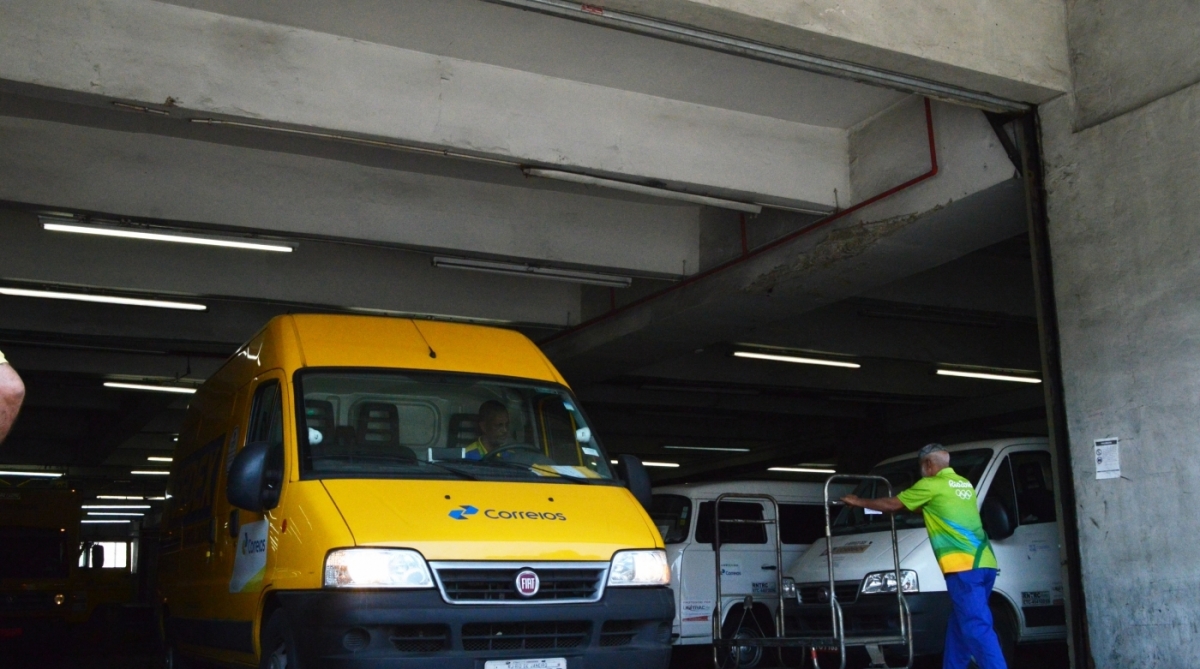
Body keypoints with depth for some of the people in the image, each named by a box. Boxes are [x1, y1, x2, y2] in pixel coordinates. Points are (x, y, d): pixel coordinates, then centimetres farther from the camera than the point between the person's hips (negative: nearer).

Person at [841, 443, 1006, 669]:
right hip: (983, 563, 9)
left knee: (977, 628, -13)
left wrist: (859, 502, 20)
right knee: (960, 628, 14)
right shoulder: (964, 484, 22)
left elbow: (892, 504, 8)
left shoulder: (931, 485, -1)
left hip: (964, 566, -9)